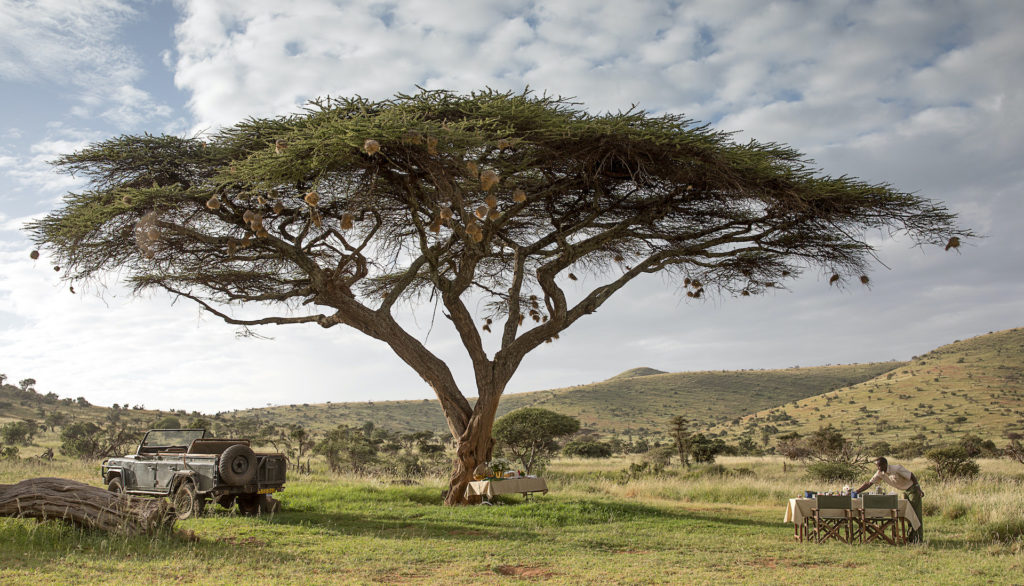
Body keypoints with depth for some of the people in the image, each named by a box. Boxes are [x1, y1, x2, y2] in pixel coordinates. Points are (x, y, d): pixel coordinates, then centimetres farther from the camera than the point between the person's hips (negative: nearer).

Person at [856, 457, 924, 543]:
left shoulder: (897, 469, -27)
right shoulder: (880, 473, -7)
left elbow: (912, 476, -18)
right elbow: (868, 483, -6)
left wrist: (918, 488, -28)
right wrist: (855, 492, -13)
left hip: (913, 489, -7)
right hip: (905, 491, 7)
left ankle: (919, 538, -6)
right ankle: (911, 537, 16)